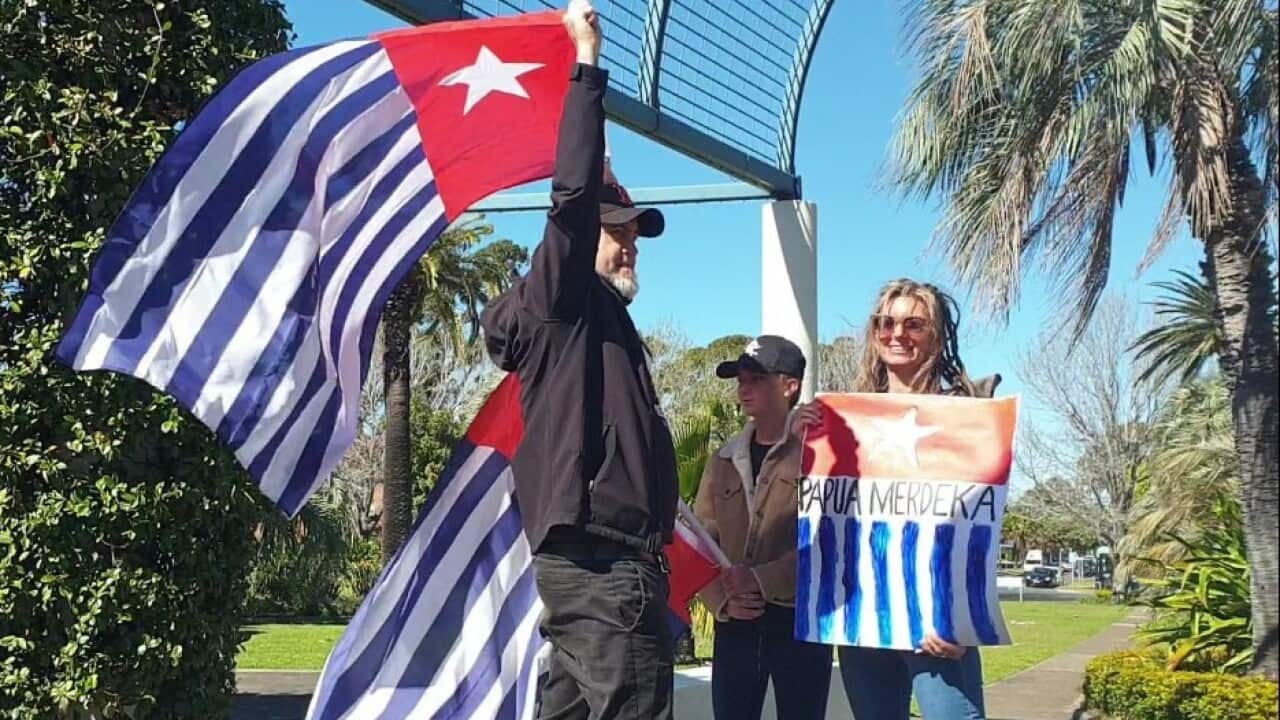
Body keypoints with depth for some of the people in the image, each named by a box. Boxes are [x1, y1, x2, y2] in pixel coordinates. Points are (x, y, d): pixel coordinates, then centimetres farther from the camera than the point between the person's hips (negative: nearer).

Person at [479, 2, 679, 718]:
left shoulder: (595, 319, 23)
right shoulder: (558, 301, -4)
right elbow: (574, 194, -18)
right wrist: (588, 61, -13)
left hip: (589, 563, 10)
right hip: (602, 562, -10)